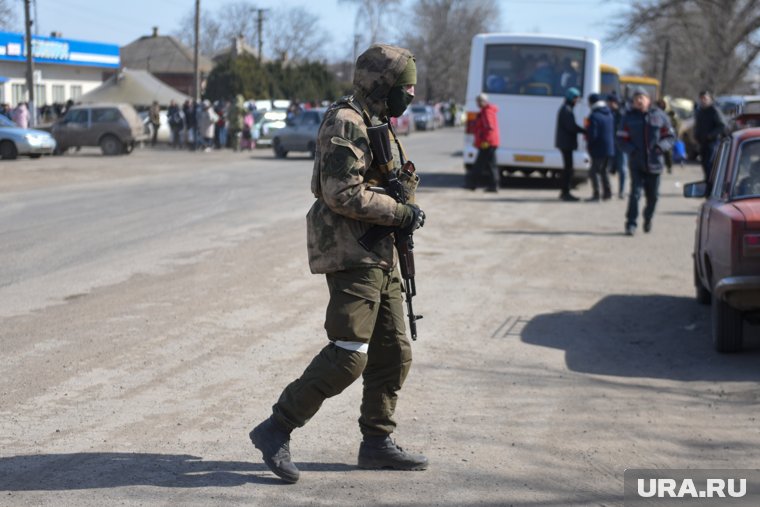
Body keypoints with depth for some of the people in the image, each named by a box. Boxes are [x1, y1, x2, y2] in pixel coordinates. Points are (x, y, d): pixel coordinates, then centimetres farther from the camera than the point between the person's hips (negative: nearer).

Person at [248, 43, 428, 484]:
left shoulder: (376, 125, 18)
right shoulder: (346, 123, -13)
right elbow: (344, 195, -22)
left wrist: (405, 212, 12)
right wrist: (402, 212, -15)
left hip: (379, 257, 10)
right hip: (351, 253, -10)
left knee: (394, 353, 10)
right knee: (348, 355, -13)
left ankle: (377, 442, 20)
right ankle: (277, 430, -5)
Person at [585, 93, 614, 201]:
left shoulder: (594, 116, -18)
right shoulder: (609, 114, 8)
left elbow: (592, 135, -21)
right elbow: (613, 131, 14)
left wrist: (586, 134, -2)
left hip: (598, 149, -8)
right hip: (609, 148, 8)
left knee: (594, 171, 0)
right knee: (603, 170, 21)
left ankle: (596, 194, -2)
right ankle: (607, 192, 21)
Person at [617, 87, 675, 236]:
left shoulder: (660, 116, 2)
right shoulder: (628, 117, 2)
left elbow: (670, 137, 5)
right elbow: (622, 139, 3)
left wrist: (661, 146, -15)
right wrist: (631, 150, -16)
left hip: (654, 163, 1)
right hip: (636, 164, -1)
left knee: (652, 196, 10)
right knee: (635, 193, -14)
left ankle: (648, 219, 36)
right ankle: (631, 224, -11)